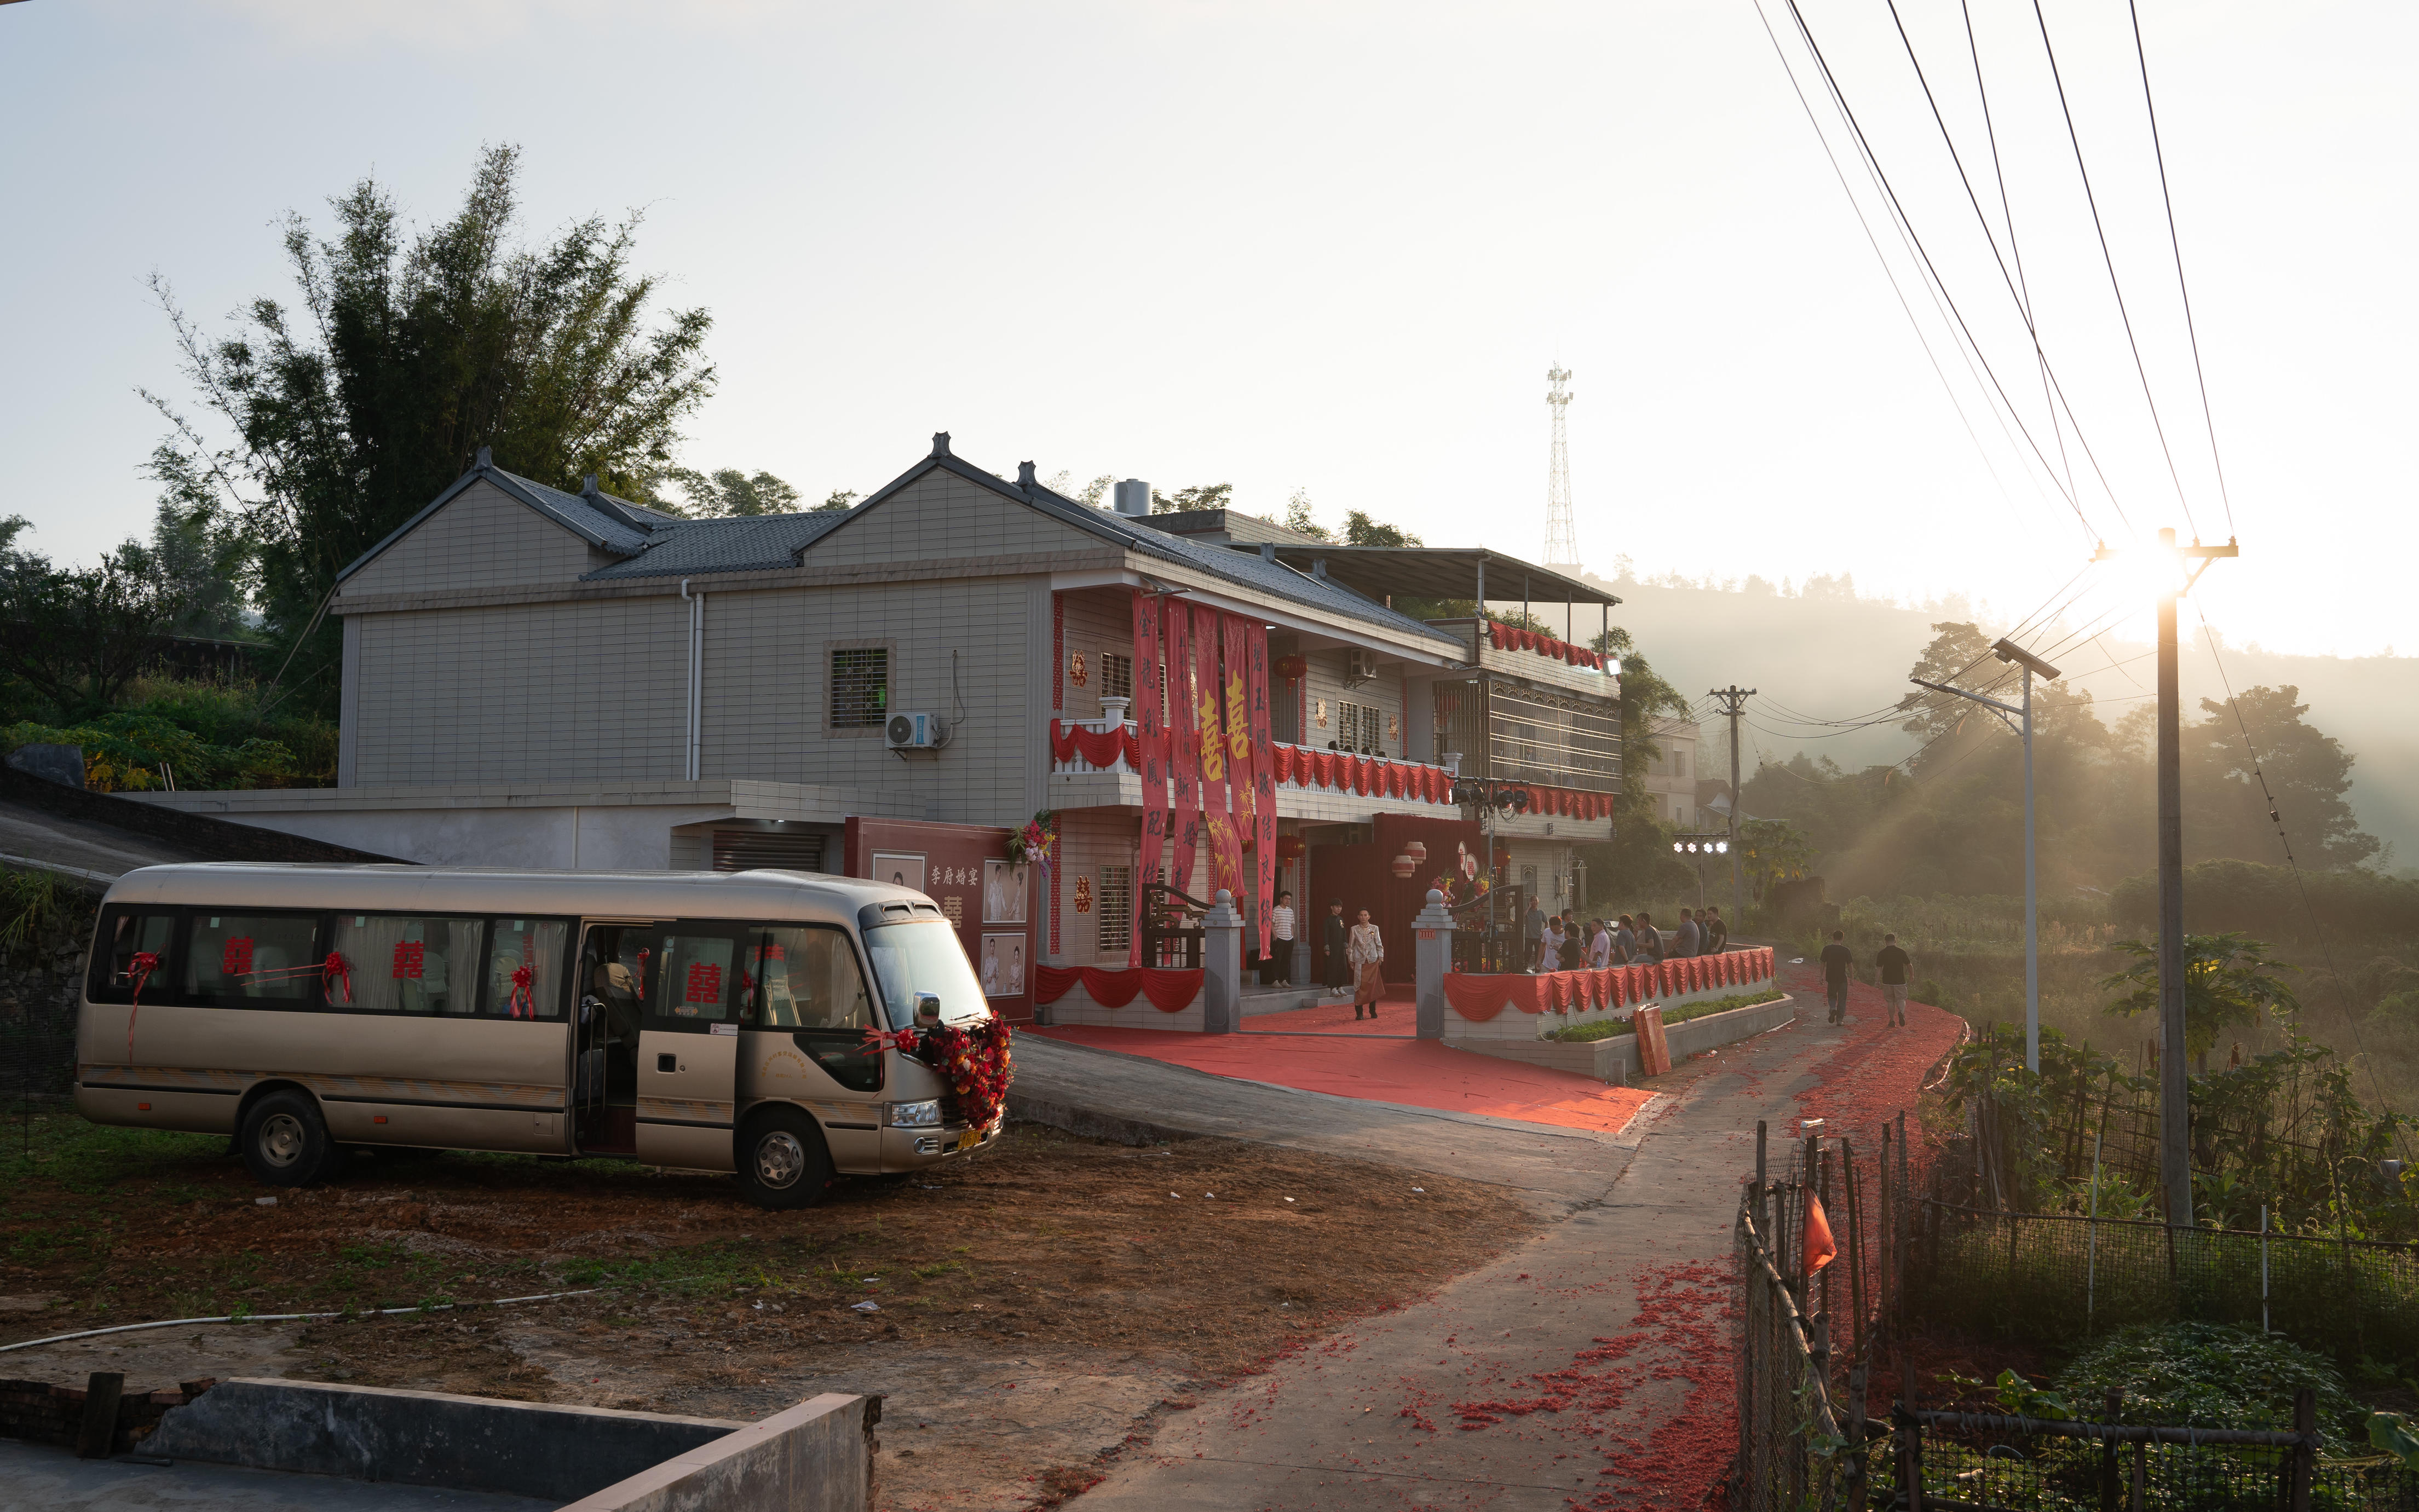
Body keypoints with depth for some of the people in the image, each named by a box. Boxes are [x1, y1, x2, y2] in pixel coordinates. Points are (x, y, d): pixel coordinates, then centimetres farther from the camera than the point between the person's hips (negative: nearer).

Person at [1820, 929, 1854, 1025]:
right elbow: (1850, 965, -2)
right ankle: (1840, 1019, 7)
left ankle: (1833, 1009, -11)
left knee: (1832, 996, 18)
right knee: (1842, 999, 9)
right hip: (1842, 977, -1)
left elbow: (1823, 963, 1)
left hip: (1831, 977, 1)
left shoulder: (1827, 949, -3)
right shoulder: (1845, 950, -6)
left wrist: (1821, 976, 9)